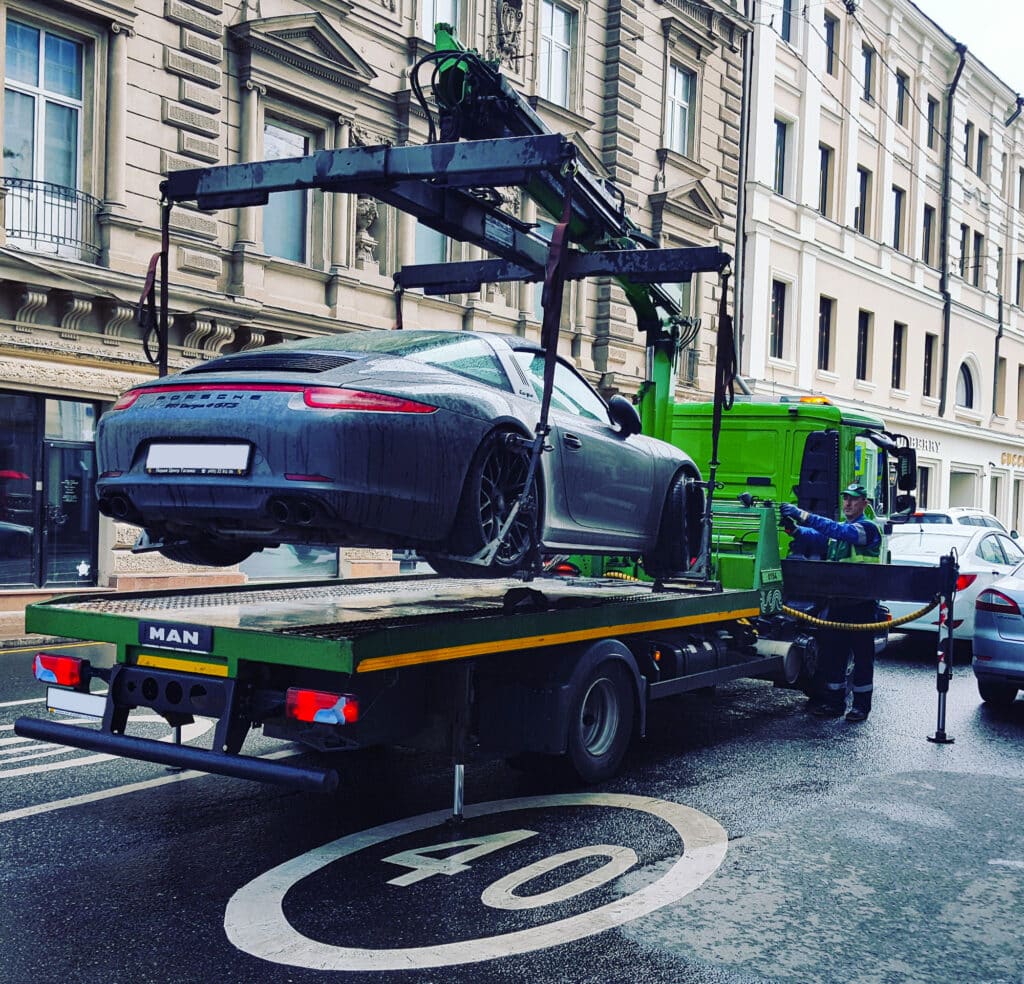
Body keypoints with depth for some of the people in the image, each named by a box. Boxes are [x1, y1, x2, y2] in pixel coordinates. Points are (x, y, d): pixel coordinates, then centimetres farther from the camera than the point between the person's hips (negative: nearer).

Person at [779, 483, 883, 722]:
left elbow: (841, 532, -23)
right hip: (837, 602, 6)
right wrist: (795, 529, -20)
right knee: (831, 653, 7)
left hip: (862, 604, -6)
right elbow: (815, 539, 3)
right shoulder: (836, 531, 18)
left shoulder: (868, 528, -5)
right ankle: (834, 702, 17)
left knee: (862, 655, 3)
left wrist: (804, 516, -32)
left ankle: (861, 704, 11)